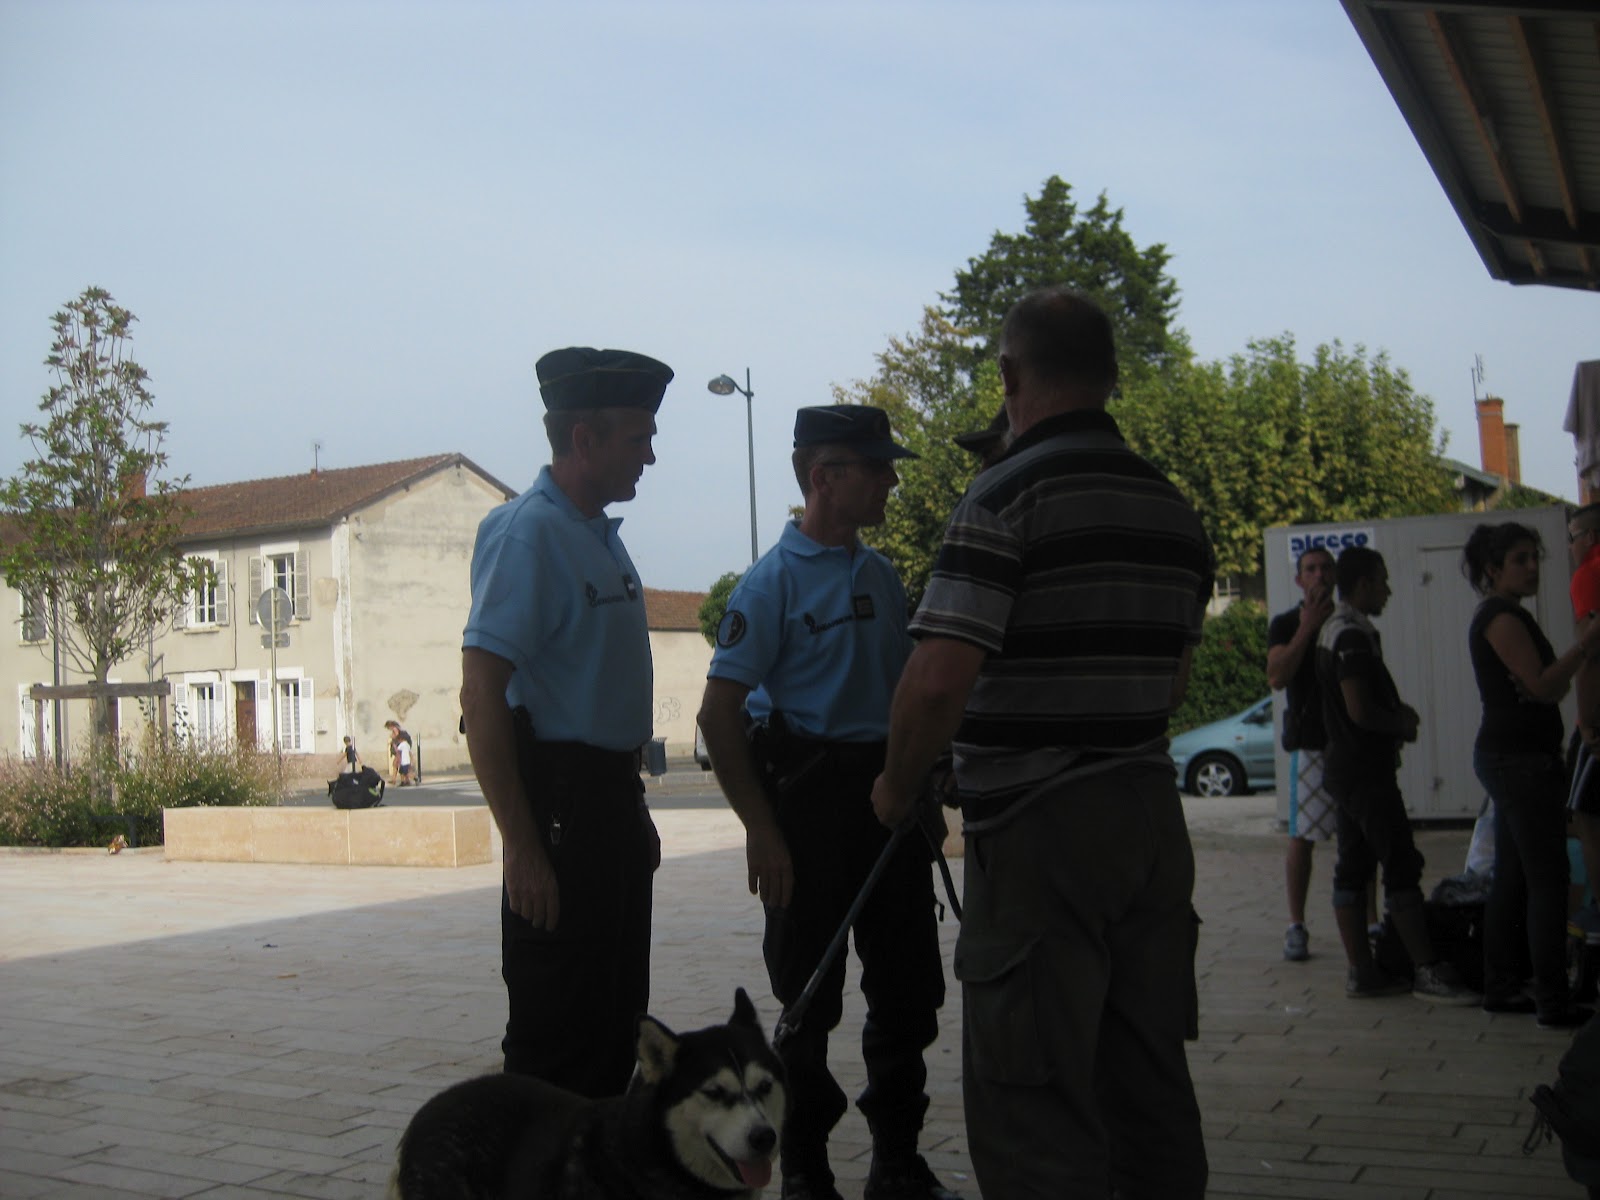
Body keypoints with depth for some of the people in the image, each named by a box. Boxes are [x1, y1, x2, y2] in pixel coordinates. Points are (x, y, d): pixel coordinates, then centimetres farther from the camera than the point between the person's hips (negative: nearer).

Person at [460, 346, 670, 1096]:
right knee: (557, 1038, -2)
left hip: (610, 802, 10)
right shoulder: (528, 533, -16)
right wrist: (522, 848, -25)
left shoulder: (601, 535, 14)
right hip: (561, 809, -9)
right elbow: (481, 695, -22)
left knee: (616, 1025, 17)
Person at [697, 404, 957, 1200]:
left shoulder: (883, 575, 12)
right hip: (811, 796, -7)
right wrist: (762, 831, -17)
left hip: (890, 796, 7)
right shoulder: (774, 581, -10)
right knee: (809, 1000, 3)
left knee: (907, 986, 12)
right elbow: (719, 713, -14)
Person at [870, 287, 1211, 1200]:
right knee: (1149, 1079, 17)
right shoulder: (1174, 509, 12)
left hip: (1038, 827, -8)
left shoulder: (1009, 494, -13)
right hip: (1153, 812, 8)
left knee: (1032, 1099, -1)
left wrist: (898, 784, -4)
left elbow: (939, 679, -20)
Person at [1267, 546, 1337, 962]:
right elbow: (1277, 678, -10)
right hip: (1310, 743, -3)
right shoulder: (1285, 624, 5)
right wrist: (1306, 629, -12)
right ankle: (1296, 927, 2)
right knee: (1302, 837, -5)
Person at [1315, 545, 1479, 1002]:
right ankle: (1428, 971, -5)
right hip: (1365, 771, -10)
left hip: (1345, 768, 10)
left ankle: (1361, 972, 11)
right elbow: (1361, 711, -23)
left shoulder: (1335, 630, 16)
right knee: (1402, 866, -7)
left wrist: (1397, 711, 10)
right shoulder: (1353, 635, -17)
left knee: (1353, 870, 8)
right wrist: (1403, 726, -6)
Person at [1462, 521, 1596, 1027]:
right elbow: (1542, 686, -21)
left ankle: (1500, 986, 17)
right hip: (1521, 758, -11)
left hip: (1505, 756, 11)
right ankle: (1553, 1001, -8)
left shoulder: (1497, 616, 18)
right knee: (1548, 877, -9)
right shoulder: (1503, 617, -13)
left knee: (1512, 877, 12)